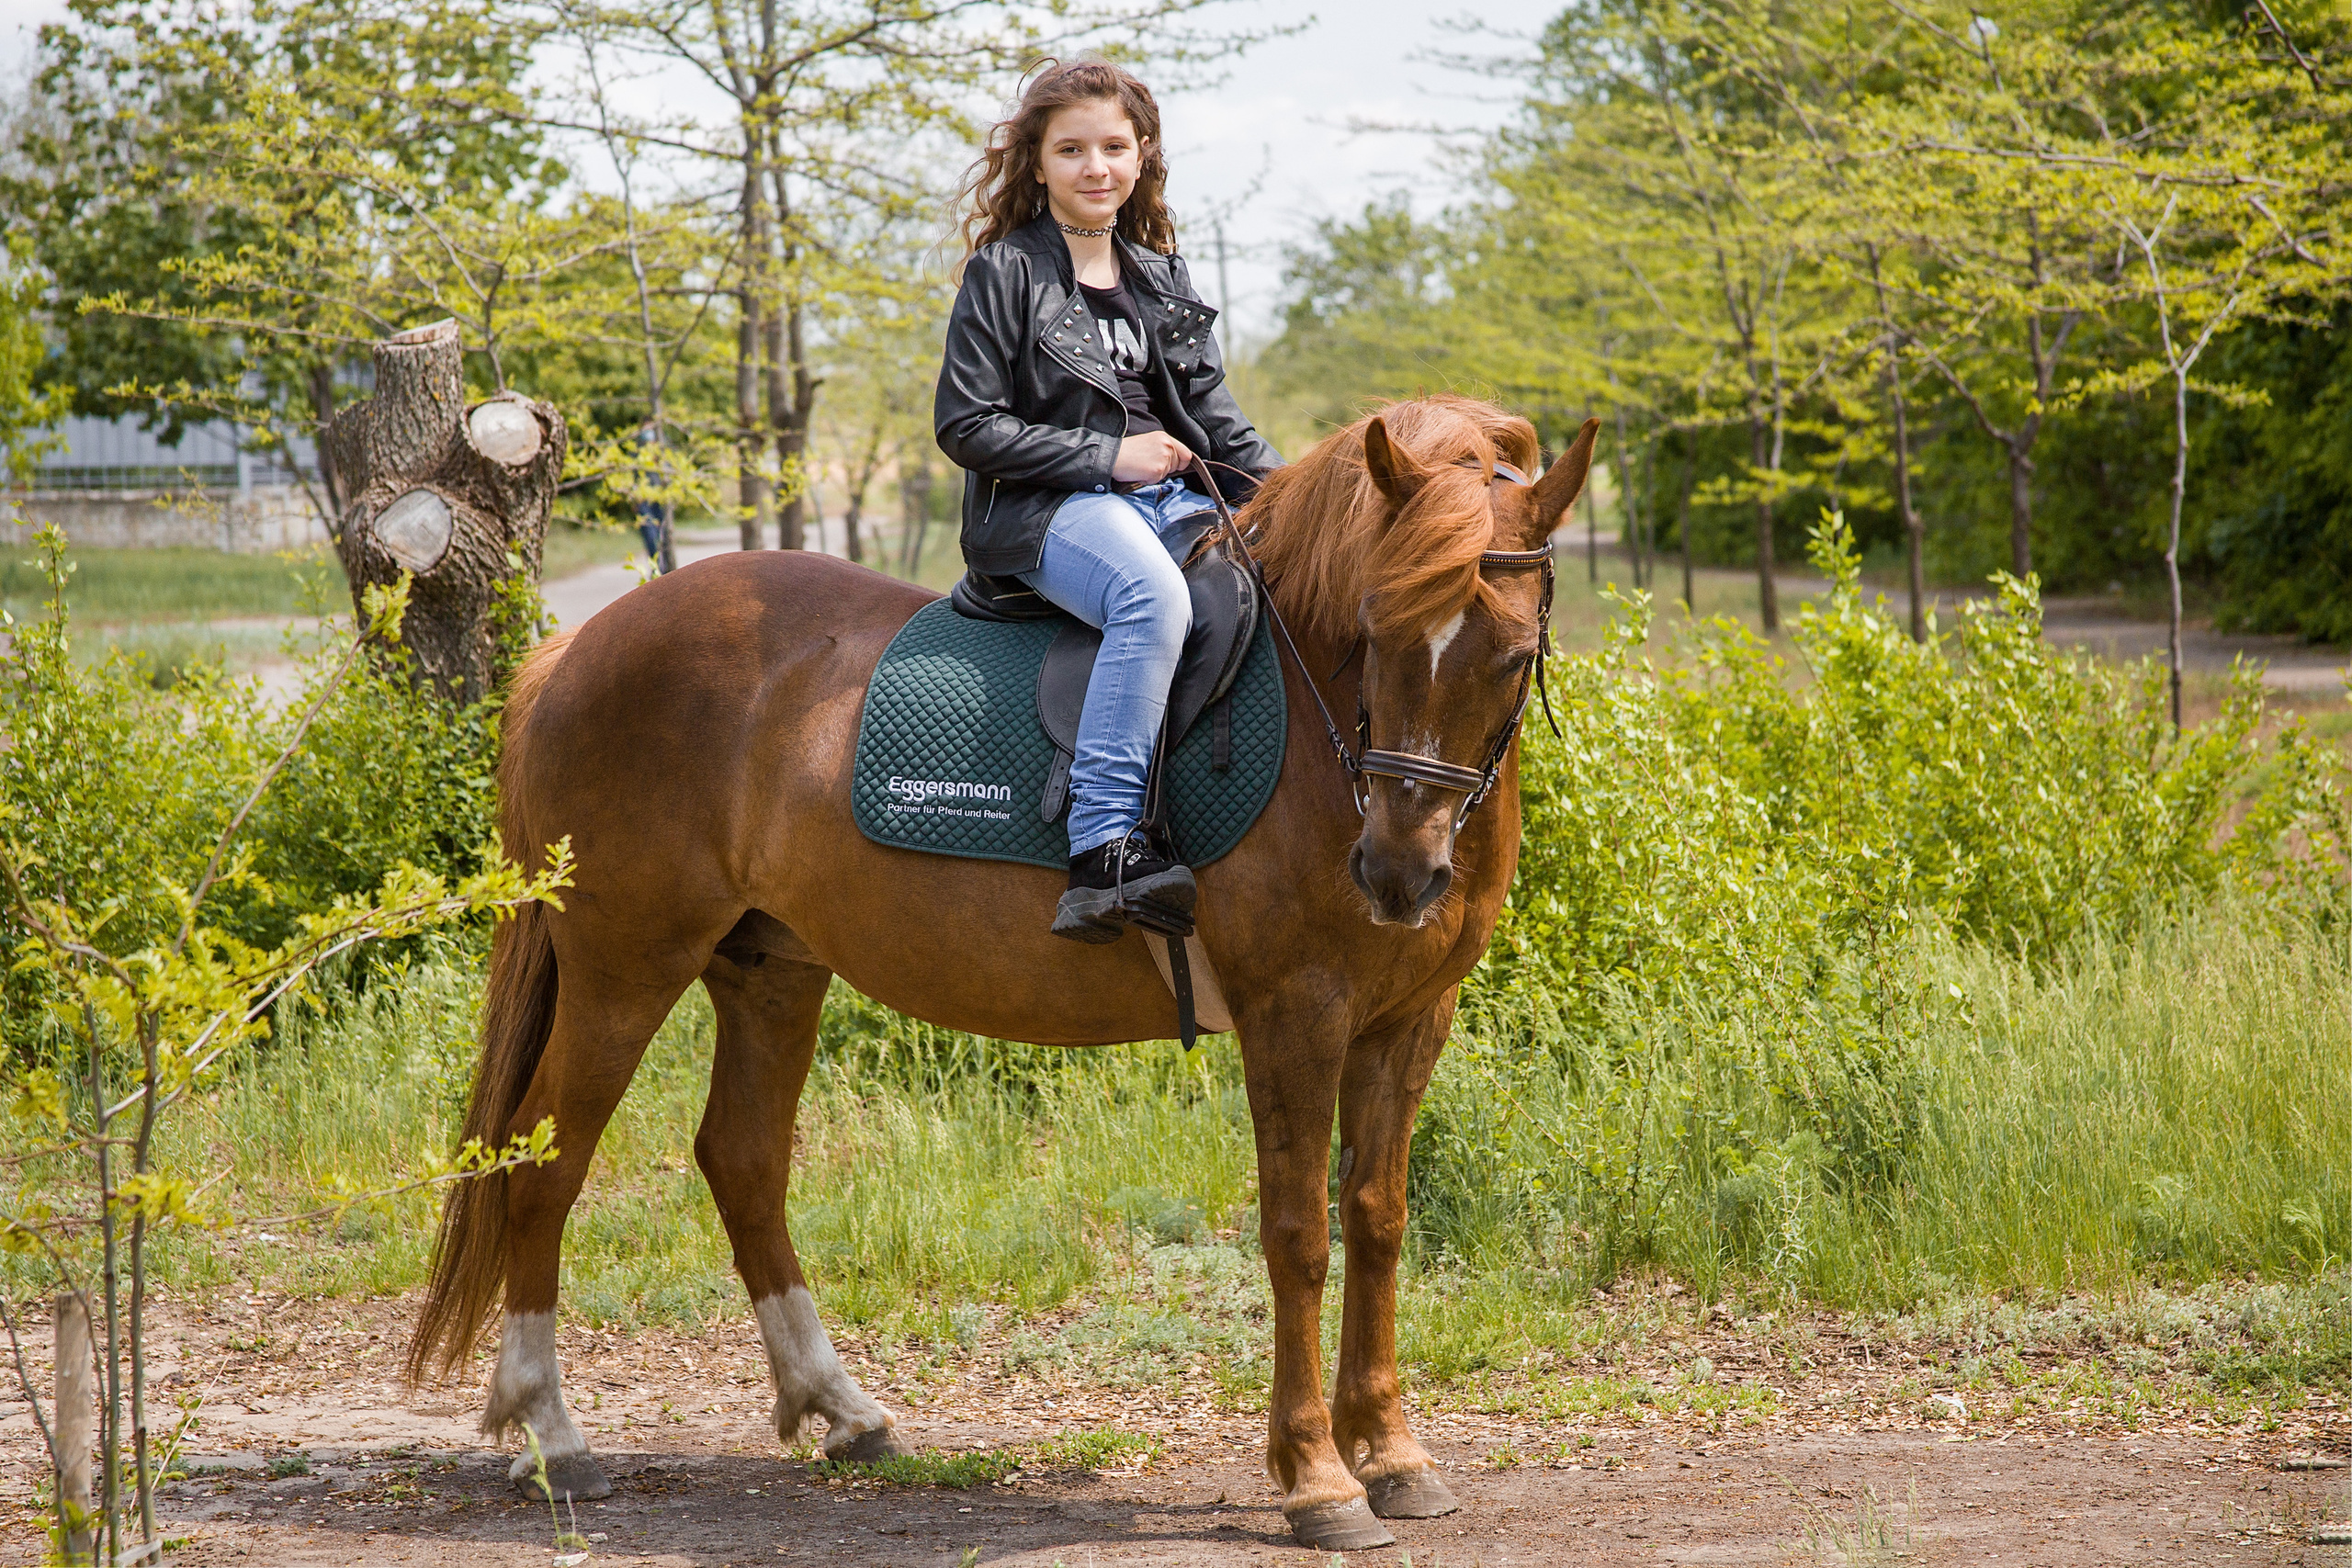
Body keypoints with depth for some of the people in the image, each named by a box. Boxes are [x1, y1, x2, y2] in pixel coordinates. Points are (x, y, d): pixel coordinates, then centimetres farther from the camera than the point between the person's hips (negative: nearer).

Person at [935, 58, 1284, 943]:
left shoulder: (1163, 278, 17)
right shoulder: (1005, 271, -1)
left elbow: (1214, 416, 18)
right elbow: (965, 424, -6)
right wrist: (1108, 456, -11)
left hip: (1164, 501, 6)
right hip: (1041, 510, -6)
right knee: (1154, 595, -37)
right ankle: (1103, 853, -43)